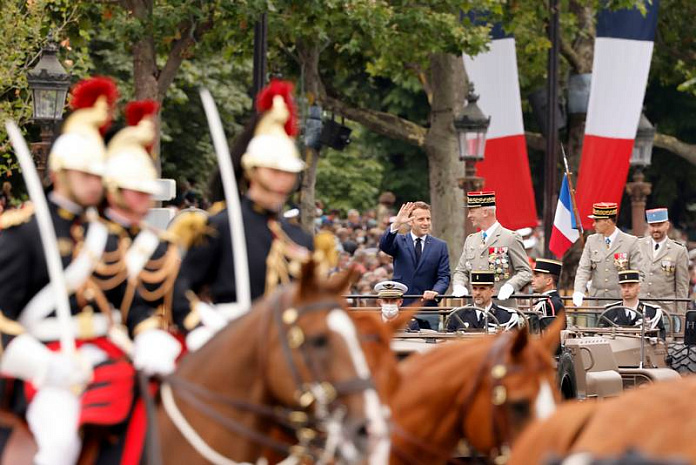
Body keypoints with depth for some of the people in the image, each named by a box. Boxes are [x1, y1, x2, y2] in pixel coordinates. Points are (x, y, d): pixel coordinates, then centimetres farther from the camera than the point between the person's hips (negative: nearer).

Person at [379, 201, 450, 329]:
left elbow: (444, 276, 5)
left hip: (427, 308, 1)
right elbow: (384, 245, -14)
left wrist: (435, 291, -18)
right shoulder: (399, 241, 7)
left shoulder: (440, 246, 9)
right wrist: (396, 224, -31)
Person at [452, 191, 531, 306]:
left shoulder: (511, 238, -1)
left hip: (501, 305, -5)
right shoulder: (470, 240, 18)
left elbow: (525, 272, -3)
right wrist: (458, 286, -3)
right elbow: (461, 271, 20)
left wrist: (510, 286, -21)